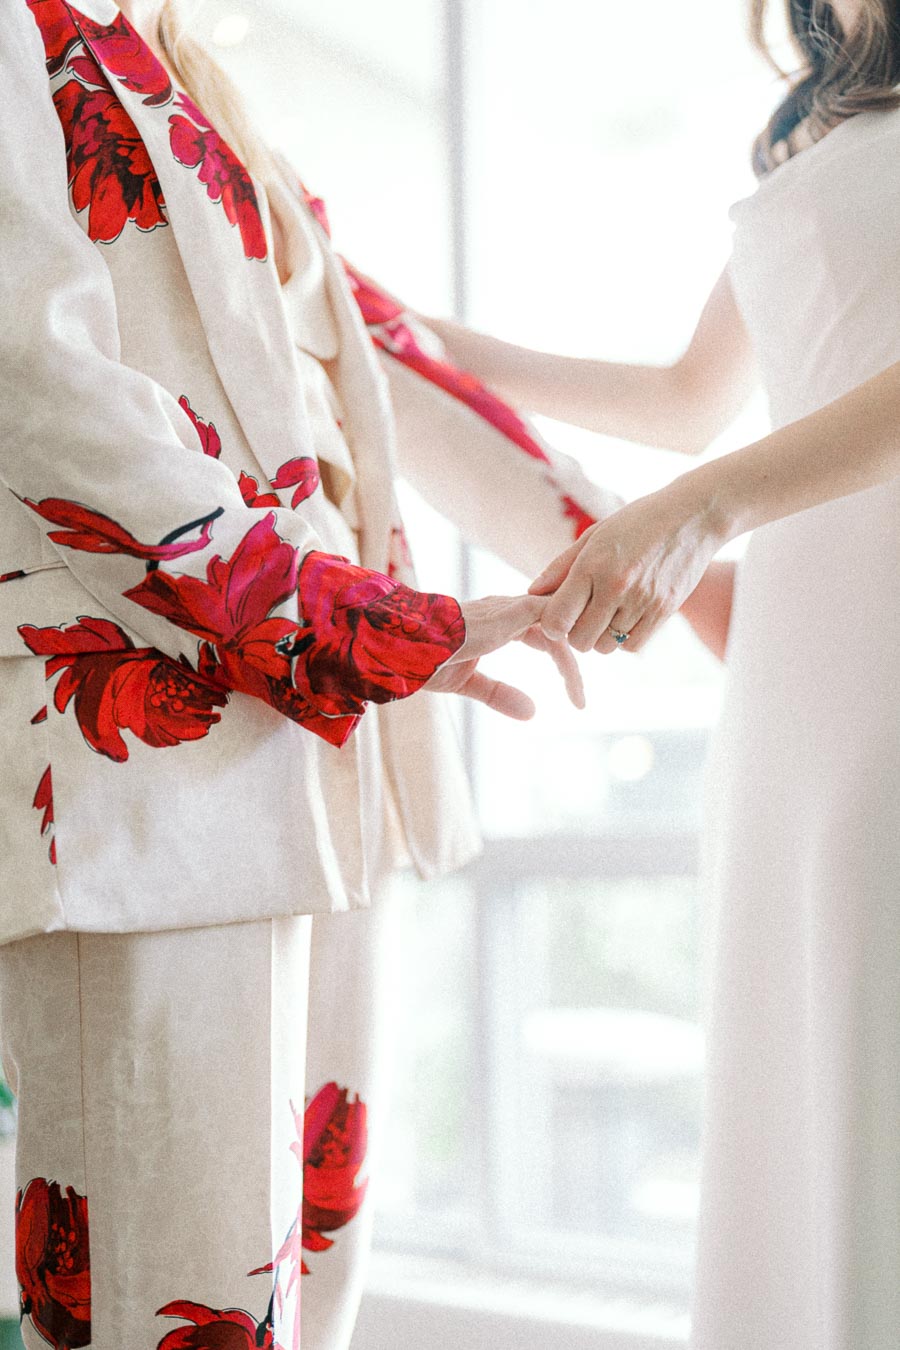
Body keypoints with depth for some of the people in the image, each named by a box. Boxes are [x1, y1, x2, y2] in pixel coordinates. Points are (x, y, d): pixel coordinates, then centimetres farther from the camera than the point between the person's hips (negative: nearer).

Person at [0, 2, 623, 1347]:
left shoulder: (201, 109, 27)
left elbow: (390, 356, 29)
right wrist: (378, 631, -17)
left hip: (313, 759, 9)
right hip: (148, 749, -8)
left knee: (317, 1241, 12)